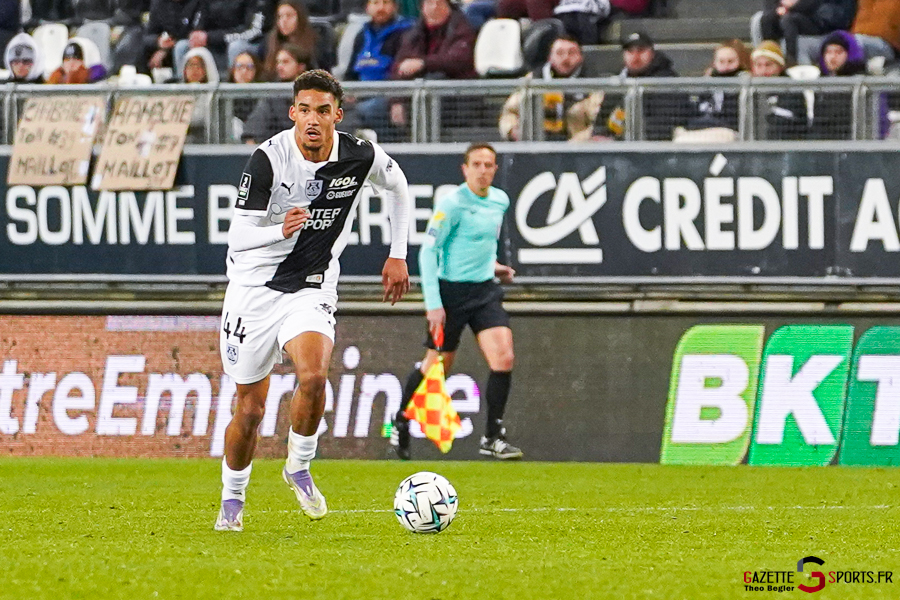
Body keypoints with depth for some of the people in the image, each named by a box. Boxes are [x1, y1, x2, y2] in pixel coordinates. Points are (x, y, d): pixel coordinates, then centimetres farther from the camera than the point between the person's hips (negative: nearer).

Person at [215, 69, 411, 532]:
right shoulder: (269, 158, -18)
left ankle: (299, 468, -2)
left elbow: (396, 186, 16)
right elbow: (238, 237, -18)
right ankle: (232, 501, 29)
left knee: (313, 376, -27)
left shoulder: (360, 157, -9)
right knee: (250, 409, 4)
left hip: (312, 290, 1)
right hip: (255, 287, -1)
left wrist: (398, 254, 13)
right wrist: (282, 230, -38)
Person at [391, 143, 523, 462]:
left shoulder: (500, 200, 7)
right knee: (437, 364, 5)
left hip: (485, 291, 5)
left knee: (503, 358, -12)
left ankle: (492, 437, -6)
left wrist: (492, 265, 14)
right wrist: (433, 304, -18)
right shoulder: (452, 204, -14)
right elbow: (428, 251, -14)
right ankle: (401, 422, 30)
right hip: (452, 292, -5)